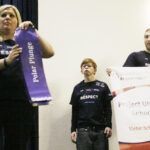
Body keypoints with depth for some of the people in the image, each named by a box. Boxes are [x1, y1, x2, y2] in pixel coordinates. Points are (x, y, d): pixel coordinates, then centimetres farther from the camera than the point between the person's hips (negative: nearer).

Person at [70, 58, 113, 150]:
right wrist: (73, 129, 6)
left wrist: (108, 126, -6)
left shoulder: (102, 86, 6)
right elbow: (74, 111, 11)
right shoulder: (77, 88, 11)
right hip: (83, 130, 1)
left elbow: (108, 108, 3)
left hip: (100, 129, -1)